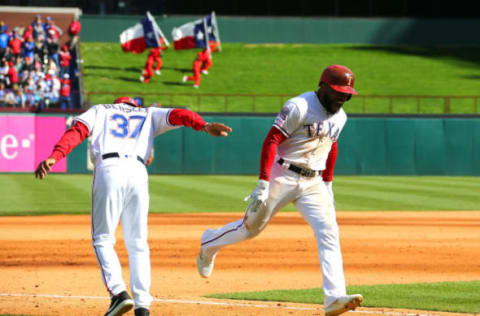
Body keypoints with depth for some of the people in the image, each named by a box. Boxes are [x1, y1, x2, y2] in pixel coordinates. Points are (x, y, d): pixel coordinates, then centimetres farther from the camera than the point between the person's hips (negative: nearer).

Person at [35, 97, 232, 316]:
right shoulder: (148, 115, 30)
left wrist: (54, 157, -7)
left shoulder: (100, 111, 25)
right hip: (138, 173, 2)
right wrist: (203, 126, -5)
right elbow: (176, 115, 12)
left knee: (102, 239, 7)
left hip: (108, 169, -2)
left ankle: (118, 292, -12)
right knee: (137, 244, 8)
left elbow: (77, 131, 7)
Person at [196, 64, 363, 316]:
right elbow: (271, 141, -20)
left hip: (312, 182, 6)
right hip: (282, 177, -6)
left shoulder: (339, 116, 8)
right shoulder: (299, 107, -17)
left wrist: (328, 185, 23)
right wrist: (263, 184, -26)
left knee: (328, 233, -13)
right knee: (251, 227, 6)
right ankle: (209, 244, 37)